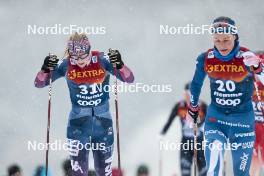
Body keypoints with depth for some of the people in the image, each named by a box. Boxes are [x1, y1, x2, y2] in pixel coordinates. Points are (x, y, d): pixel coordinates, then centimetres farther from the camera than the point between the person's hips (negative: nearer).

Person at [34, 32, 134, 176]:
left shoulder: (102, 61, -12)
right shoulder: (67, 65, -11)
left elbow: (129, 79, -15)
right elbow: (39, 83, -7)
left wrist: (119, 65, -35)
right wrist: (46, 69, -28)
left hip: (102, 121, 1)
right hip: (78, 121, -1)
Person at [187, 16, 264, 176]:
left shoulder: (247, 58, -17)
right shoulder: (205, 59, -8)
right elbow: (196, 84, 12)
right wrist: (193, 108, 24)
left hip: (243, 120, -1)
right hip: (215, 117, 1)